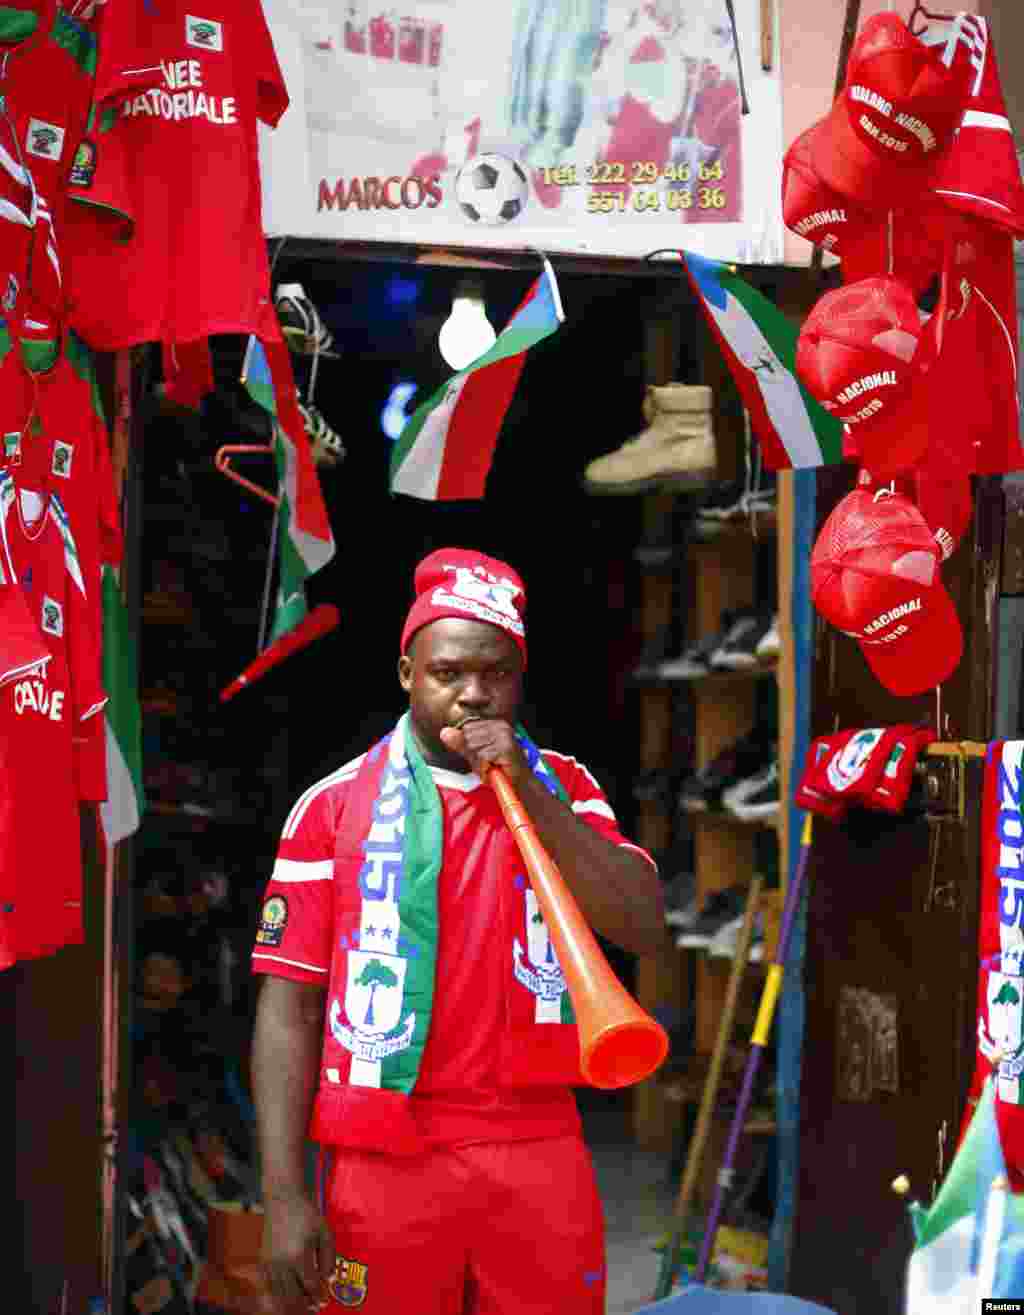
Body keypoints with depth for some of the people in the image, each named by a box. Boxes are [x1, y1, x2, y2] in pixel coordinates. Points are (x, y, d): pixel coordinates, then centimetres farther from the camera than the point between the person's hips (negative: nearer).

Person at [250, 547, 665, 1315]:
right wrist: (284, 1196, -9)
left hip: (540, 1156, 2)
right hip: (386, 1160, -2)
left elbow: (645, 931, -4)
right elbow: (290, 1007, -2)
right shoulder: (336, 804, 0)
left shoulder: (562, 786, 8)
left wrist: (531, 794, -11)